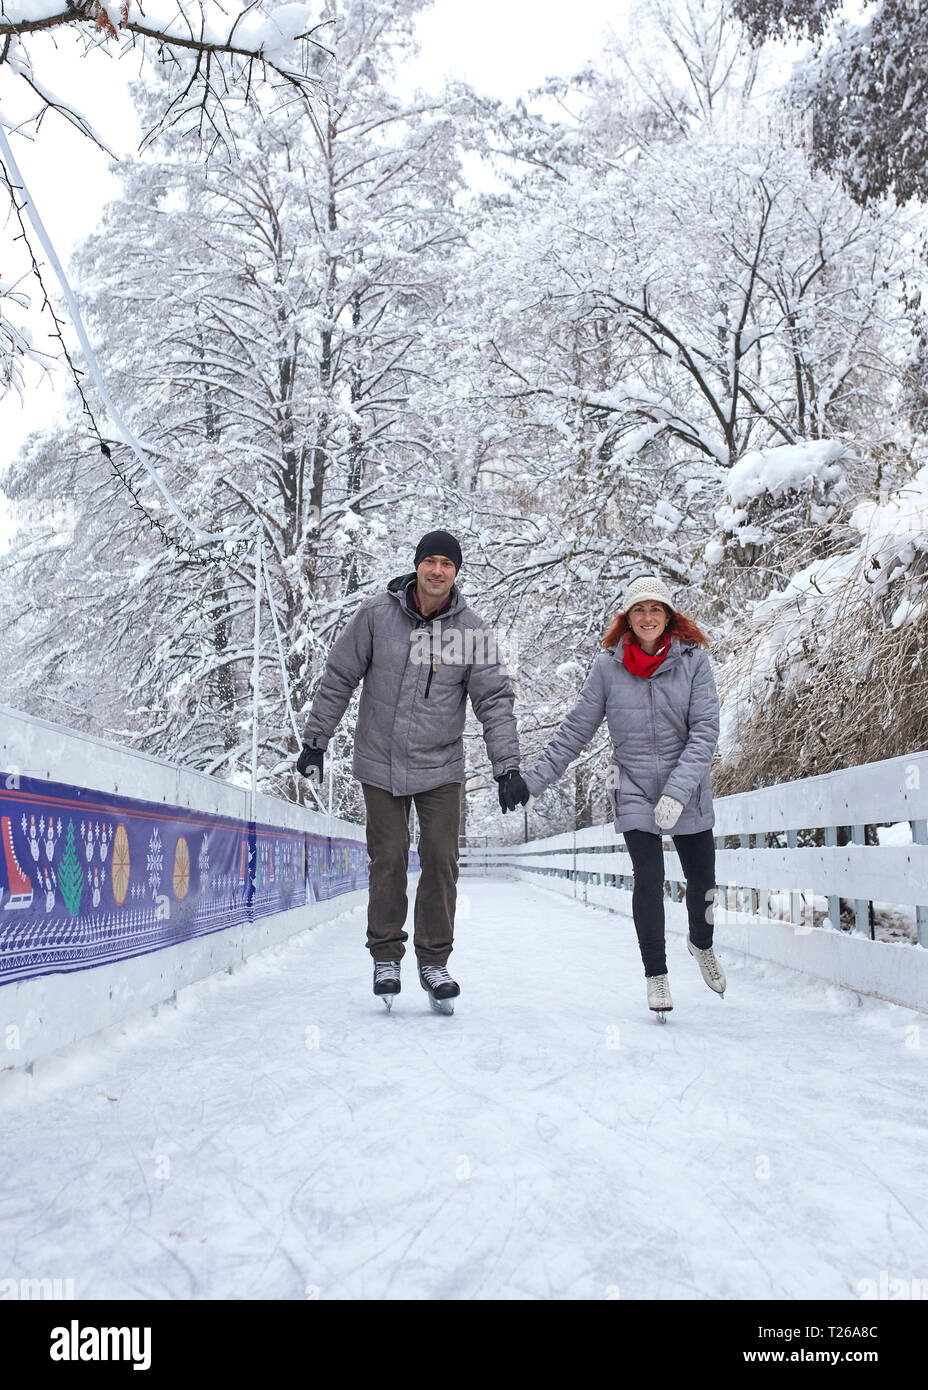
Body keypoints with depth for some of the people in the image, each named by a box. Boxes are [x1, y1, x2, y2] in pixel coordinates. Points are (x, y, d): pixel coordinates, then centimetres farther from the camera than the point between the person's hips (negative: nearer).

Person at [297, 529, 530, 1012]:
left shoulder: (472, 630, -4)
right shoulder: (376, 614, -5)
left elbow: (495, 700, -3)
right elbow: (338, 679, 2)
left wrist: (507, 767, -10)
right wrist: (315, 740, 3)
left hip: (441, 768, 1)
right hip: (380, 761, 0)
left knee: (441, 861, 0)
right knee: (389, 859, 2)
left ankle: (434, 961, 16)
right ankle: (386, 955, 19)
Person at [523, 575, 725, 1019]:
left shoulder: (693, 660, -5)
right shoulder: (608, 666, -3)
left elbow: (705, 730, -11)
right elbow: (575, 730, 2)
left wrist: (677, 791, -21)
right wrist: (534, 778, -1)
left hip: (688, 793, 1)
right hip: (634, 791, -1)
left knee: (702, 879, 10)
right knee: (649, 879, -11)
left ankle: (701, 943, 43)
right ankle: (656, 974, 9)